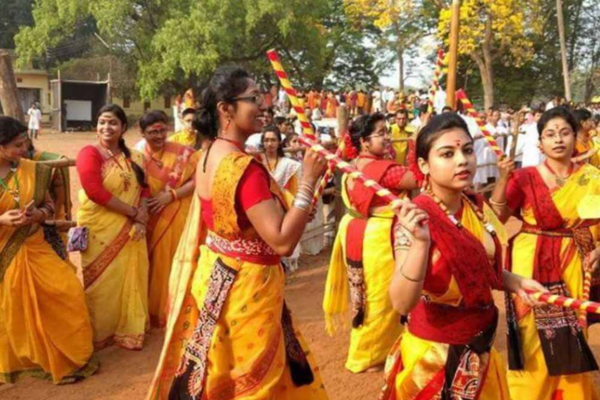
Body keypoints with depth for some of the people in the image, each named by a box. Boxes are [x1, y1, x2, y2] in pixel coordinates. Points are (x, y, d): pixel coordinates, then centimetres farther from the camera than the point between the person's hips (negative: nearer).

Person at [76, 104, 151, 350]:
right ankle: (100, 334, 19)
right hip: (100, 231, -5)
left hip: (130, 231, 5)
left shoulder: (134, 159, 9)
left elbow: (144, 191, 7)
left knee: (129, 279, 9)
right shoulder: (90, 153, -8)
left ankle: (128, 329, 26)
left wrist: (141, 220, -11)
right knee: (104, 283, 3)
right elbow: (95, 191, -20)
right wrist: (133, 212, -16)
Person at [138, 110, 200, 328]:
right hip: (152, 221, 2)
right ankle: (155, 313, 25)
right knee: (155, 265, 9)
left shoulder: (183, 153, -6)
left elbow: (198, 180, -12)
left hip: (178, 219, -2)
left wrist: (171, 195, -19)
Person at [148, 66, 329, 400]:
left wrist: (293, 213, 12)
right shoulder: (245, 168, -25)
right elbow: (282, 242, -28)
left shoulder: (210, 154, 4)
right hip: (244, 286, -9)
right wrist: (309, 181, -24)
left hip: (214, 276, 9)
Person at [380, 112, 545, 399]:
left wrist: (516, 283, -4)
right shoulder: (415, 218, -23)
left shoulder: (477, 208, -3)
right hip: (434, 351, -6)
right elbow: (402, 304, -31)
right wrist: (420, 242, -43)